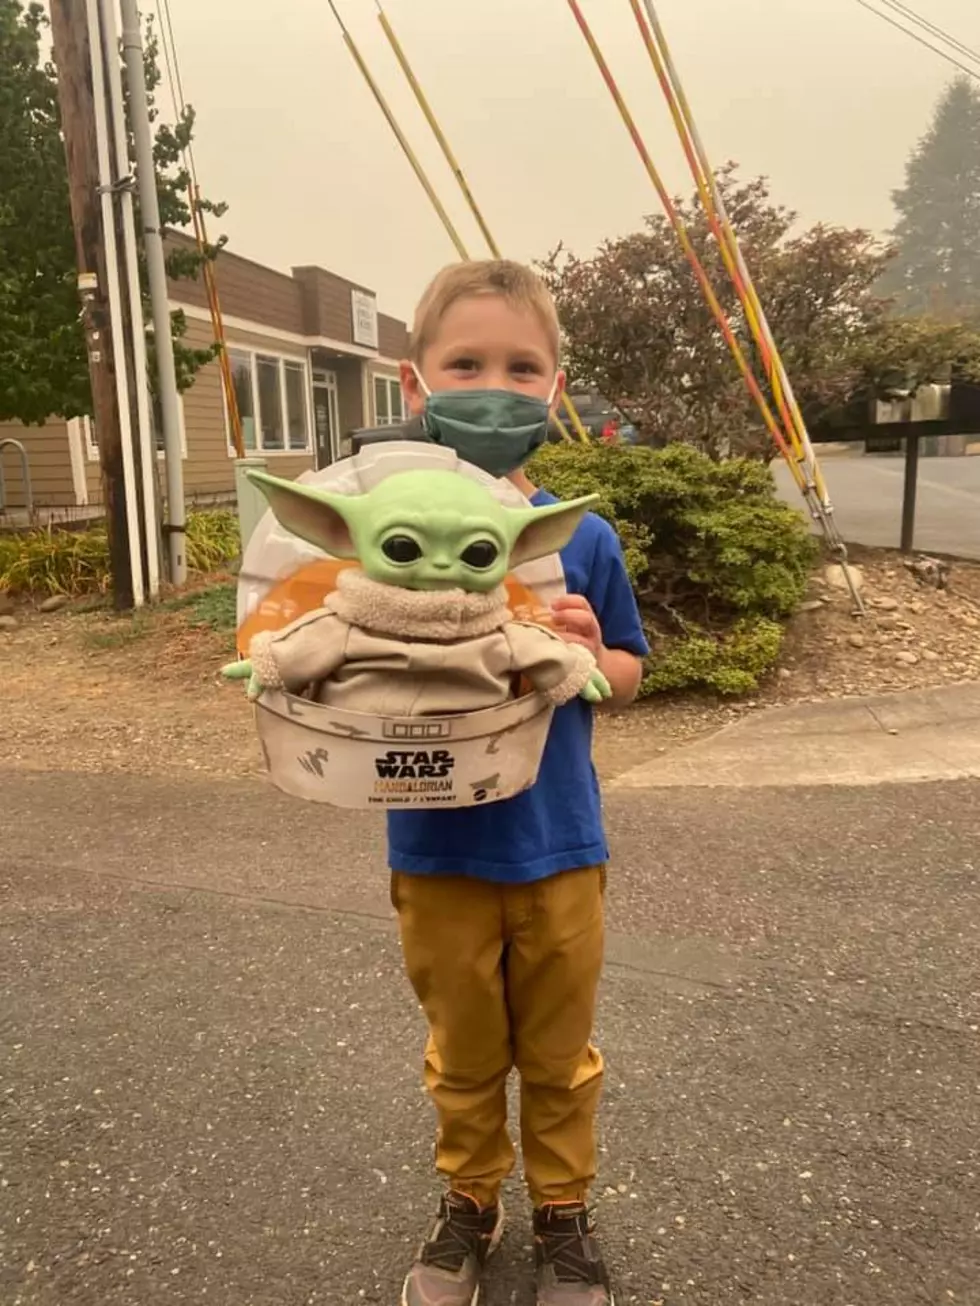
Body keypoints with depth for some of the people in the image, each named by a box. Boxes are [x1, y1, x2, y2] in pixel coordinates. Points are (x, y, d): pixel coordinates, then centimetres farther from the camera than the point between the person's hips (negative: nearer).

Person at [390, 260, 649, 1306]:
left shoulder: (582, 540, -7)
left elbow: (628, 675, 3)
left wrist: (594, 655, -19)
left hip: (558, 848, 1)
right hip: (438, 852, 0)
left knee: (557, 1054, 20)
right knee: (464, 1054, 22)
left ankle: (563, 1211, 46)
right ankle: (470, 1201, 48)